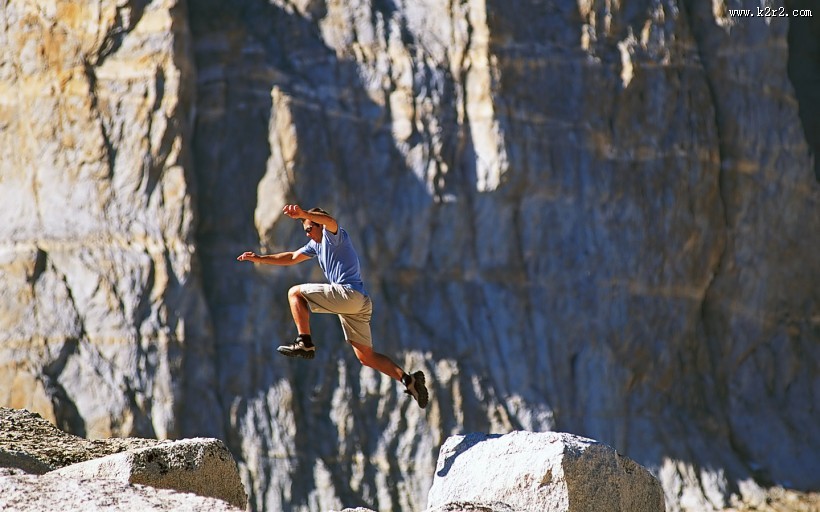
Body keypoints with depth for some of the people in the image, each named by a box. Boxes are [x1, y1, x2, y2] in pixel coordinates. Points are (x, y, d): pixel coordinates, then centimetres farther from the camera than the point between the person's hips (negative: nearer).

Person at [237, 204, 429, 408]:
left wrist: (303, 214, -44)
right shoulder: (317, 244, 27)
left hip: (349, 293, -10)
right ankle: (408, 380, -1)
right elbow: (292, 258, 35)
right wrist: (260, 259, 29)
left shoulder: (334, 236, -1)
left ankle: (305, 343, -16)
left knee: (295, 293, -6)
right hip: (360, 302, 10)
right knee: (366, 357, 7)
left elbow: (330, 221, -25)